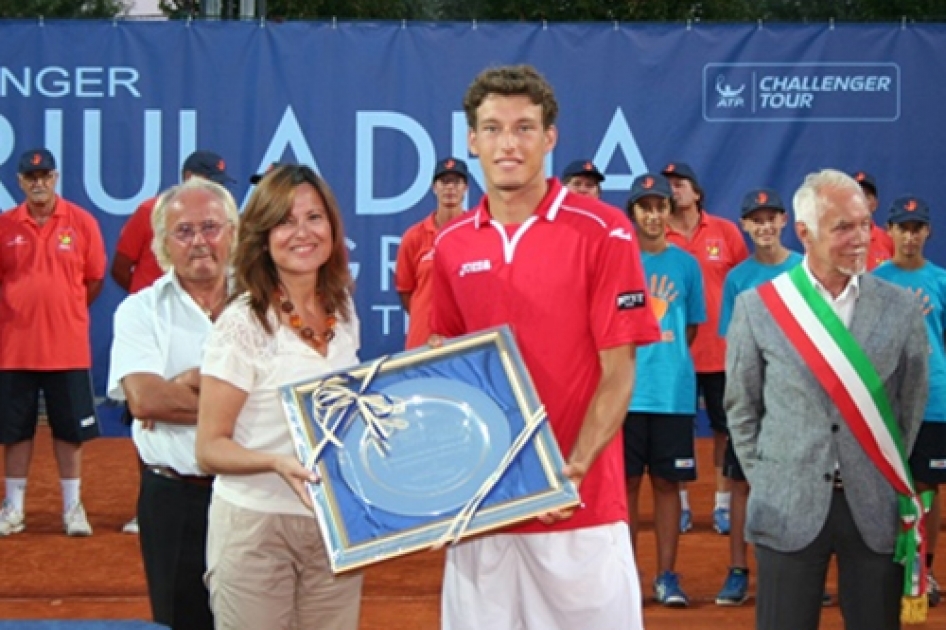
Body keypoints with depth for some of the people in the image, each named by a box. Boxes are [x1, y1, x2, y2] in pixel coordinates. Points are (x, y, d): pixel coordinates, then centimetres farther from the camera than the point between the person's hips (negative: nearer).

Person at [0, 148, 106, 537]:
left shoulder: (81, 222, -1)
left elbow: (94, 280, 6)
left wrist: (64, 312, 8)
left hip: (68, 347, -1)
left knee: (70, 429, 6)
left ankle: (72, 507, 16)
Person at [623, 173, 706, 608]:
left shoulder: (686, 264, 6)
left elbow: (691, 329, 14)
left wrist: (664, 357, 4)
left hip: (674, 391, 1)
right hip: (626, 391, -1)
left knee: (667, 482, 5)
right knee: (627, 482, 4)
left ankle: (666, 576, 11)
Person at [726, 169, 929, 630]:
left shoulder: (900, 308, 3)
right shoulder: (757, 306, 0)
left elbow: (912, 404, 10)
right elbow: (741, 407, 7)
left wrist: (890, 479, 9)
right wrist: (765, 481, 5)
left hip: (876, 509, 1)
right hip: (790, 508, -1)